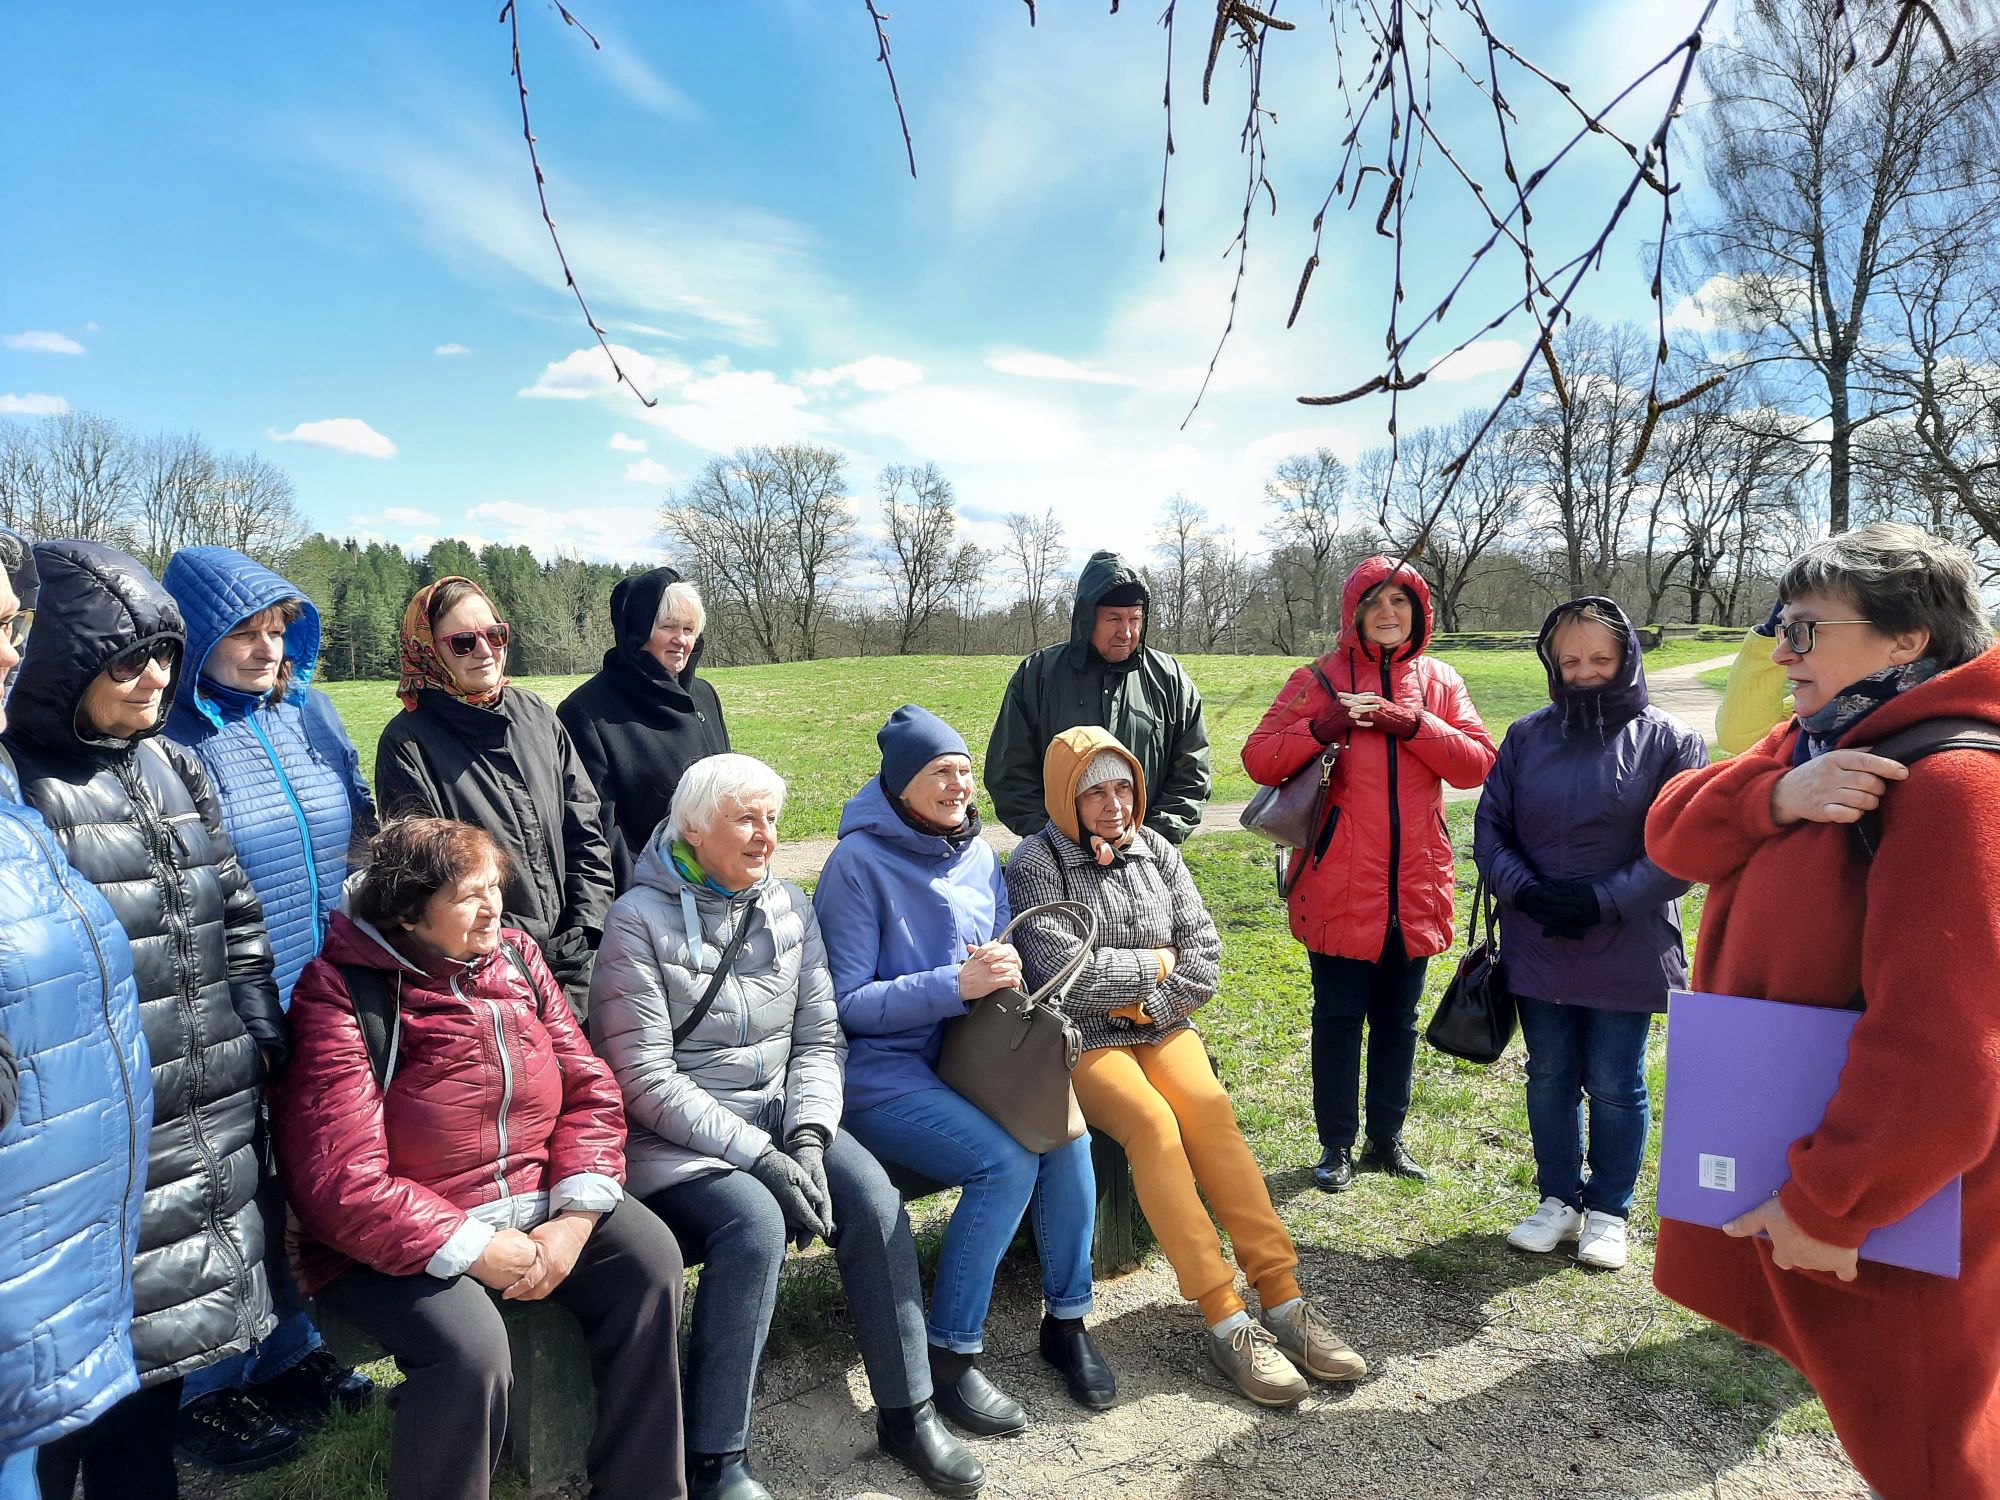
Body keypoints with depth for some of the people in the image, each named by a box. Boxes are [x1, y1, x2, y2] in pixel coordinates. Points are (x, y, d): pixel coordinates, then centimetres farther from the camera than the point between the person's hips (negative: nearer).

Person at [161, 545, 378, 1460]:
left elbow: (362, 834, 14)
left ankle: (289, 1355, 37)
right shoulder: (166, 739, -14)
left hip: (325, 1009, 6)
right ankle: (206, 1394, 30)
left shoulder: (307, 713, 5)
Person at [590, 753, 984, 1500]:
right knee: (755, 1222, -31)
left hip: (779, 1111, 5)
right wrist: (759, 1155, -20)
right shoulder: (640, 919, -11)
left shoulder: (790, 907, 5)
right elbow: (647, 1079, -15)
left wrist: (807, 1136, -14)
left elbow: (820, 1039, 4)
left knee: (874, 1200, -19)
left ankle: (907, 1415, 0)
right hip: (675, 1139, -4)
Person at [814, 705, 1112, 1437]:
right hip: (882, 1070, -6)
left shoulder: (978, 855, 8)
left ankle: (1067, 1321, 2)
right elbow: (846, 1003, -14)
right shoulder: (858, 863, -11)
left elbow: (1002, 958, 16)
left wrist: (1003, 971, -10)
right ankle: (950, 1356, -6)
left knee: (1066, 1135, -19)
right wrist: (958, 984, -23)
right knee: (1007, 1163, -26)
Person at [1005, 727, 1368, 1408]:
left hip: (1162, 1024, 4)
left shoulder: (1156, 851, 9)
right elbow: (1062, 971, -17)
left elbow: (1203, 949, 3)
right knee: (1151, 1122, -30)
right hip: (1082, 1040, -4)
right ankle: (1227, 1323, -27)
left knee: (1210, 1108, -26)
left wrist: (1151, 1004, -10)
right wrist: (1155, 961, -8)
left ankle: (1283, 1299, -24)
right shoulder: (1036, 864, -7)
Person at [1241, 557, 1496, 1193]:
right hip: (1338, 885, -3)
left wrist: (1413, 725, -16)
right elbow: (1258, 760, -5)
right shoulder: (1319, 680, 0)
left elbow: (1479, 762, -3)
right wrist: (1318, 730, -21)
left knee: (1398, 1018, 15)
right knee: (1338, 1016, 6)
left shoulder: (1439, 682, 8)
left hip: (1414, 887, 3)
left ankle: (1387, 1139, 31)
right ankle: (1336, 1146, 22)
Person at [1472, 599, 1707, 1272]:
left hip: (1626, 954, -3)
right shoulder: (1527, 736, 3)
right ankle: (1560, 1201, 30)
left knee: (1614, 1085, 9)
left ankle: (1609, 1211, 28)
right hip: (1537, 947, 3)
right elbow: (1489, 830, 4)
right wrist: (1527, 891, -12)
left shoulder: (1668, 741, -6)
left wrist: (1603, 901, -18)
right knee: (1549, 1077, 13)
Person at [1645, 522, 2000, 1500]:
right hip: (1776, 1142, 8)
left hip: (1892, 1196, -8)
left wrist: (1828, 1206, -23)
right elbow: (1673, 832, -3)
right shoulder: (1822, 744, 7)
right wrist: (1776, 796, -23)